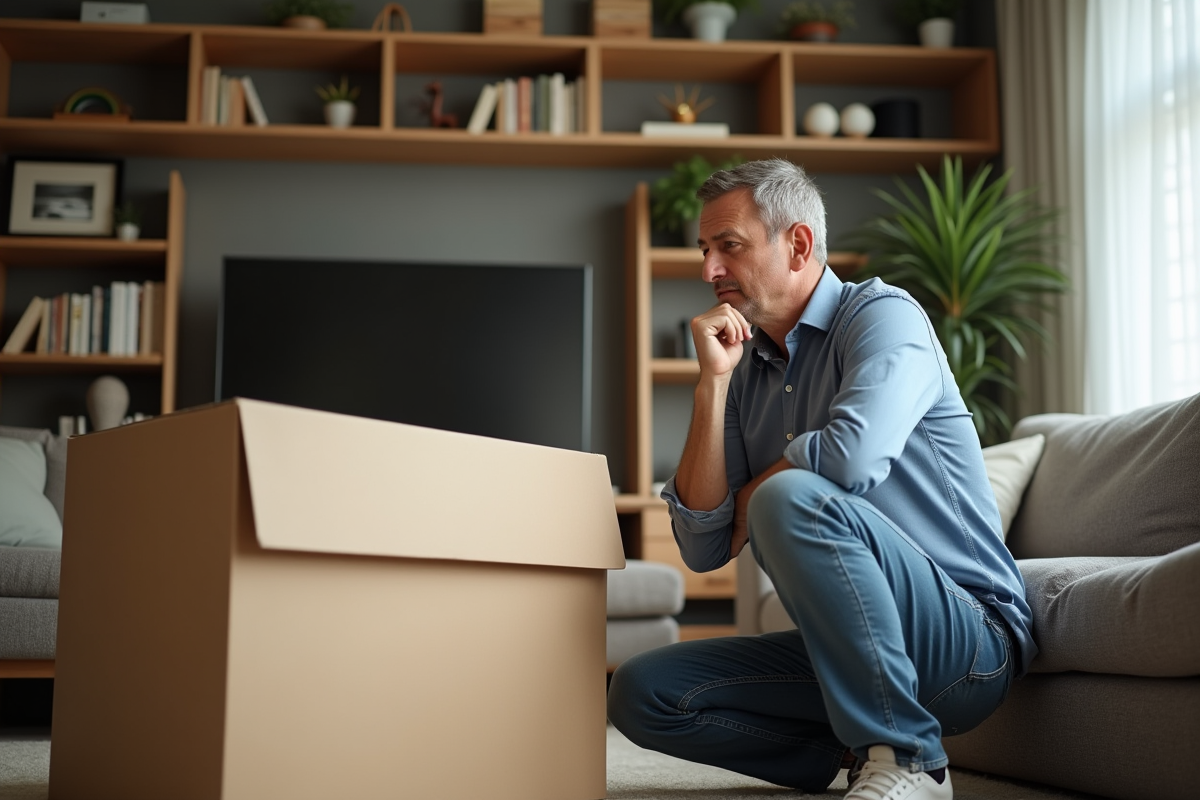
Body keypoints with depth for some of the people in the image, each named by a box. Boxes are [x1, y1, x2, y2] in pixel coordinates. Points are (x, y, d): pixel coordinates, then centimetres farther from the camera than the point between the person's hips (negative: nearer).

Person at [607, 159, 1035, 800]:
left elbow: (852, 456, -29)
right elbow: (703, 549, 2)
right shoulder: (745, 373, 11)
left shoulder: (883, 314, -7)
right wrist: (712, 381, -4)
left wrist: (753, 496, -7)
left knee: (792, 498, -32)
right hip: (846, 651, 7)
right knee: (639, 693, -5)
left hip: (969, 638, -7)